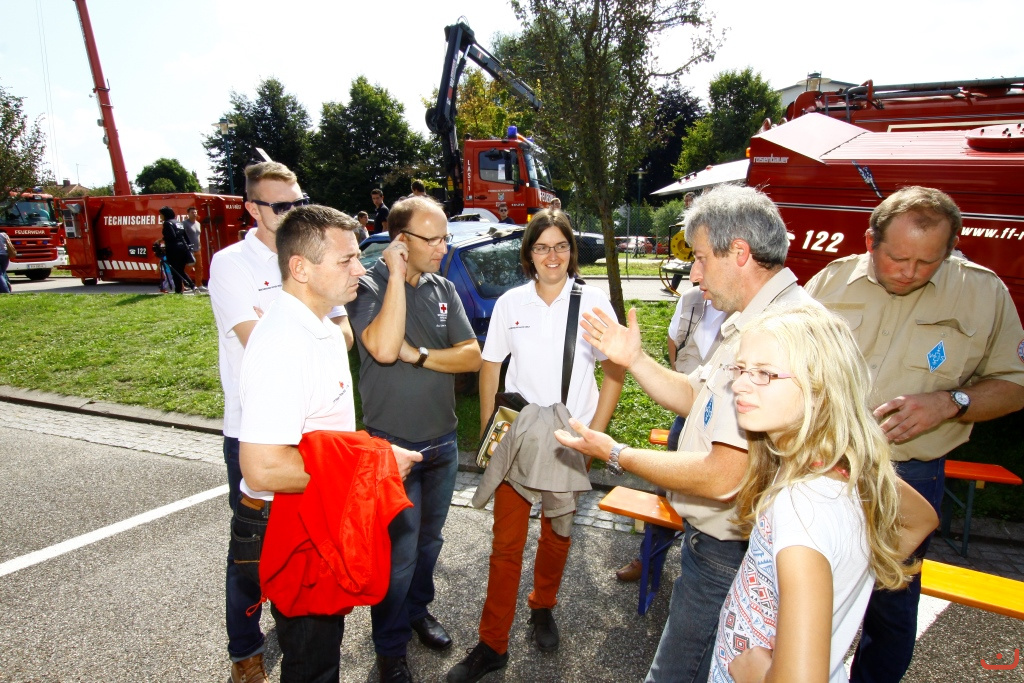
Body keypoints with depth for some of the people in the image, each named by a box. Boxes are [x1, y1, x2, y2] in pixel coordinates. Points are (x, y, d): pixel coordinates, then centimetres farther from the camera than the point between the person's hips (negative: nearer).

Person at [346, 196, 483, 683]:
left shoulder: (444, 290, 3)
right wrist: (397, 275, -26)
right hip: (393, 446, -5)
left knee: (429, 539, 22)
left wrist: (418, 355, -18)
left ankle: (418, 609, 46)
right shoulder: (368, 287, -14)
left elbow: (471, 356, -4)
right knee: (398, 552, 5)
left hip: (442, 442, 6)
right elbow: (383, 348, -32)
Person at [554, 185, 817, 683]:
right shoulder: (754, 321, 8)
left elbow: (722, 477, -31)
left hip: (728, 557, -10)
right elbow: (697, 399, 14)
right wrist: (634, 359, 2)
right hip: (724, 543, 10)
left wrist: (616, 454, -19)